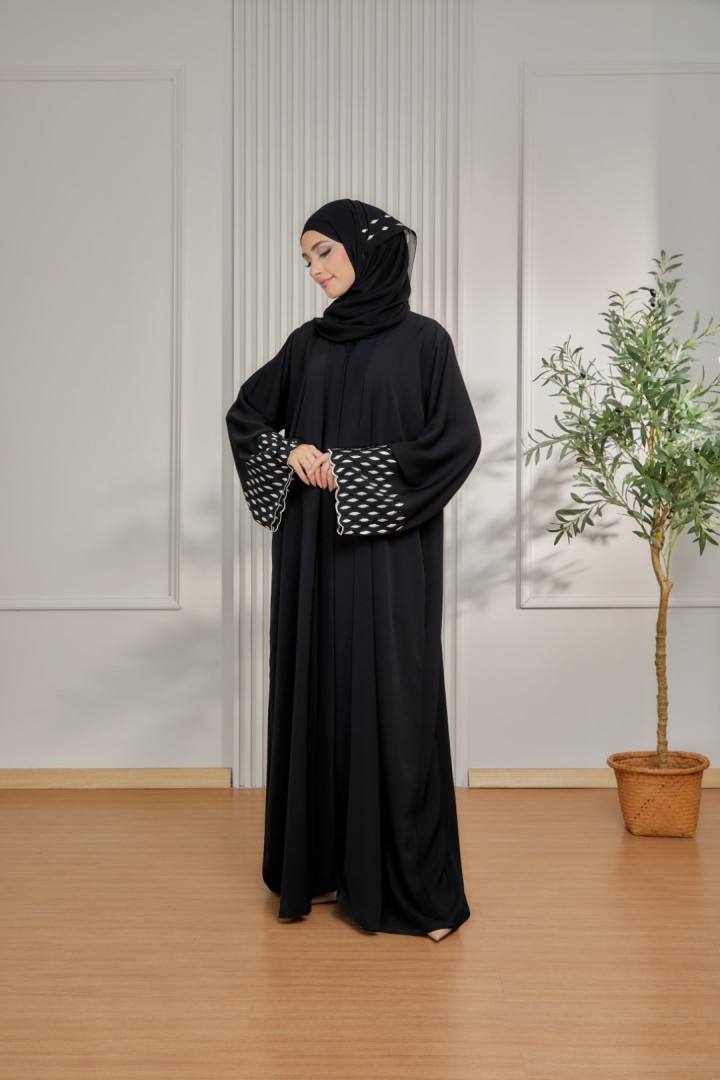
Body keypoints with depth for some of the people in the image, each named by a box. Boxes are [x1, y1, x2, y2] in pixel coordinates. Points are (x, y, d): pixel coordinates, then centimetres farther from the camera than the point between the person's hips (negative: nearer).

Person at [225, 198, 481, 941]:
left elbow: (457, 441, -10)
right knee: (315, 692, 8)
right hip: (312, 553, 5)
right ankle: (320, 865, 21)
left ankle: (417, 885, 7)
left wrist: (355, 471, -12)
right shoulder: (308, 343, 11)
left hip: (388, 557, -5)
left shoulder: (421, 340, -2)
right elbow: (246, 414, 20)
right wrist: (290, 451, -1)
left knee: (394, 700, -4)